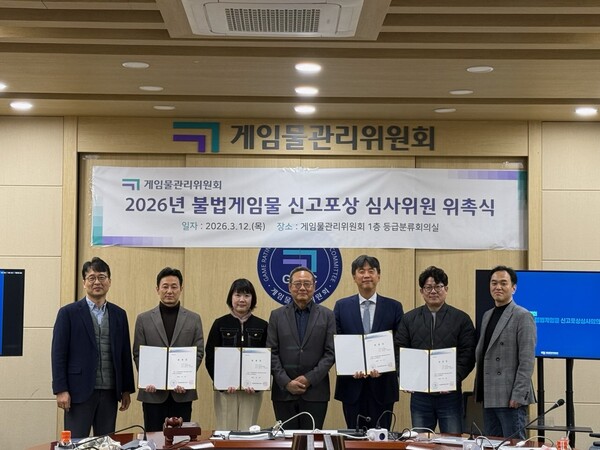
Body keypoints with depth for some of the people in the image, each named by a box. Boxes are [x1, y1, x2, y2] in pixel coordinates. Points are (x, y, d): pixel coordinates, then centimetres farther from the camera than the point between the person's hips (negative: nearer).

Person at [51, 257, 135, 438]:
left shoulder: (119, 314, 11)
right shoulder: (68, 313, -1)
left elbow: (125, 354, 13)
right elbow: (59, 354, -4)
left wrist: (127, 389, 10)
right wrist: (61, 390, -10)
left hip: (110, 393, 4)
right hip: (80, 391, -4)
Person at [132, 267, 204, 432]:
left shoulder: (194, 319, 8)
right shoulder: (144, 319, 7)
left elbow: (198, 352, 3)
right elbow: (138, 354, 4)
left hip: (182, 393, 0)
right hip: (153, 391, 0)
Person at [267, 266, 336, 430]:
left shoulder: (327, 315, 6)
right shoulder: (277, 315, 8)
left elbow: (330, 353, 0)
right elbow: (272, 353, 3)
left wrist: (309, 379, -9)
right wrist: (286, 382, -8)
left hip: (315, 391, -1)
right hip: (284, 392, 1)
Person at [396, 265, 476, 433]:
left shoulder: (461, 319, 4)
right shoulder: (409, 319, 10)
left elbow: (468, 356, -3)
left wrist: (454, 379, -16)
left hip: (450, 393, -2)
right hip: (419, 394, 2)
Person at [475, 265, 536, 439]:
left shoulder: (522, 316, -8)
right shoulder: (487, 316, 16)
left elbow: (527, 360, -13)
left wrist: (518, 395, -18)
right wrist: (479, 391, 14)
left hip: (510, 398, -8)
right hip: (489, 397, 8)